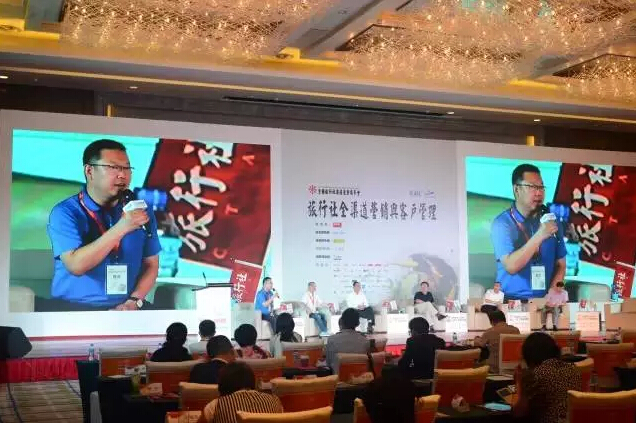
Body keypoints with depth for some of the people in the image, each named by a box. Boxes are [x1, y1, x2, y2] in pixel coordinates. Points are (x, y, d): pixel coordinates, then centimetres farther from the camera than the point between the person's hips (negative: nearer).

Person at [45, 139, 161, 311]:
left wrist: (133, 302, -7)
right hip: (73, 306, -2)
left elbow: (150, 264, 8)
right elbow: (76, 265, -16)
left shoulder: (142, 211, 7)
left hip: (125, 306, 3)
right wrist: (120, 228, -20)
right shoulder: (65, 212, -4)